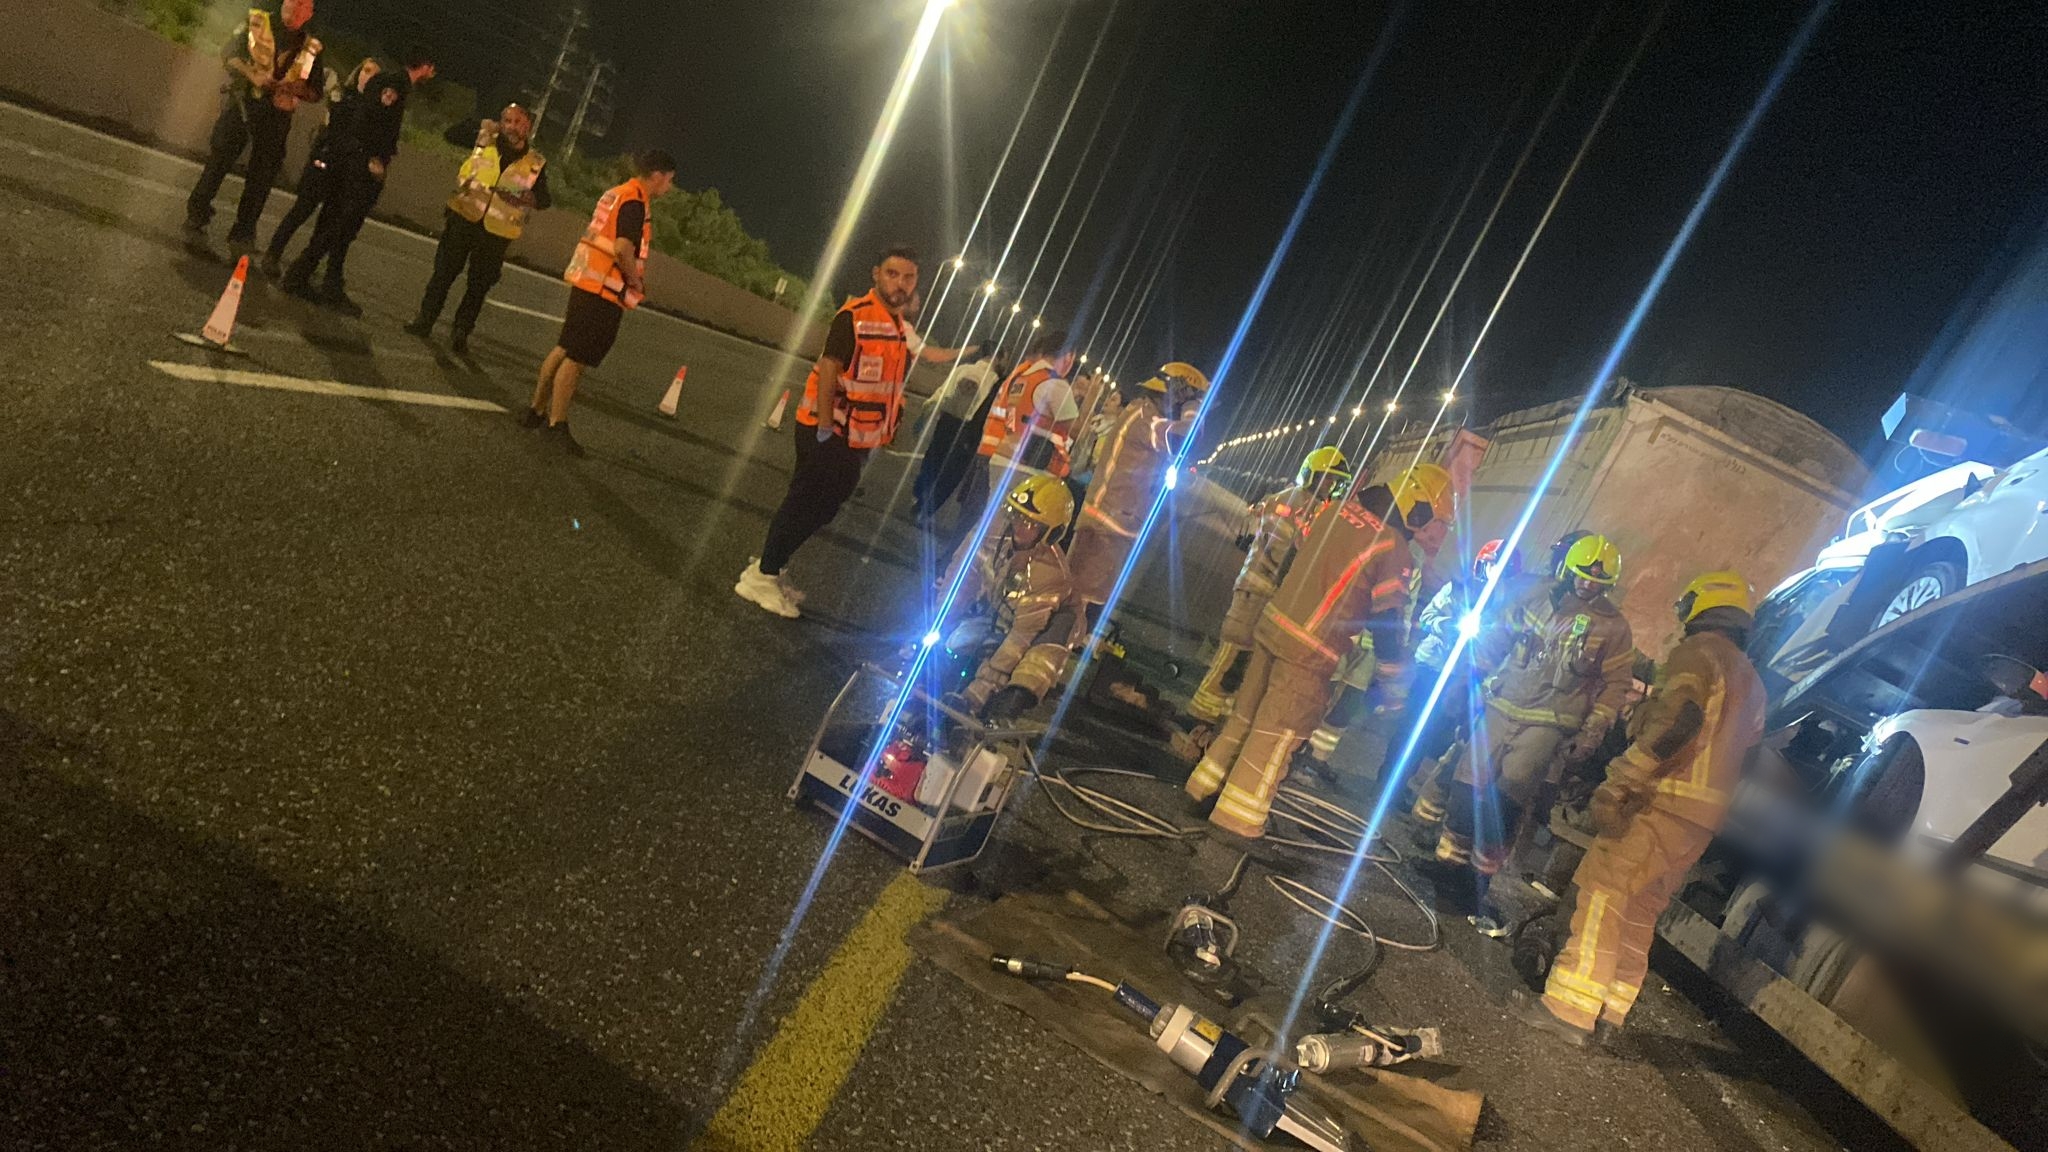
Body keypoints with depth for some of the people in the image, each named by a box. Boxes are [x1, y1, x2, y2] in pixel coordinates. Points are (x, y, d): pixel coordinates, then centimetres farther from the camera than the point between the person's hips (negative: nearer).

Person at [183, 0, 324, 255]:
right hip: (242, 101, -2)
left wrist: (295, 88, -12)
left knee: (261, 178, 1)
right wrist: (252, 74, -20)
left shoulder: (310, 47, 11)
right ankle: (195, 223, -2)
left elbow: (315, 92, 10)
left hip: (277, 113, 2)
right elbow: (228, 54, -1)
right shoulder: (258, 21, 7)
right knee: (219, 160, -6)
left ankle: (242, 239, 8)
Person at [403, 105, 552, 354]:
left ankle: (460, 332, 16)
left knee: (479, 285, 6)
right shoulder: (485, 139, 4)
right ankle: (425, 319, 17)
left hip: (496, 233, -1)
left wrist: (532, 198, -17)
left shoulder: (535, 163, 2)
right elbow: (452, 134, 7)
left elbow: (546, 199, 6)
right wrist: (483, 126, -3)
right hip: (463, 218, 1)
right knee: (443, 272, 6)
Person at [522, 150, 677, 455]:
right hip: (605, 290, -10)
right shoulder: (635, 202, -15)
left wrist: (631, 280, 16)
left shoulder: (616, 194, 15)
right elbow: (623, 249, -26)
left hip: (587, 282, 10)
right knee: (577, 358, -5)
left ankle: (536, 410, 23)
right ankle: (557, 424, 0)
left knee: (565, 349, 15)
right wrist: (636, 282, -10)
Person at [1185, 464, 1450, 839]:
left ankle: (1207, 785, 29)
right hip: (1310, 653, -7)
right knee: (1276, 736, 6)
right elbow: (1390, 624, -11)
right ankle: (1237, 815, 14)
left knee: (1246, 715, 19)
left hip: (1272, 625, 7)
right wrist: (1392, 685, -1)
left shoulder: (1339, 508, 6)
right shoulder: (1395, 550, -13)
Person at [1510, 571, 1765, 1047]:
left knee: (1604, 892, -10)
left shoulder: (1701, 649, -4)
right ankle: (1609, 1009, 17)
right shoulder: (1751, 682, 26)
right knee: (1639, 909, 14)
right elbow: (1745, 752, 24)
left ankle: (1570, 1008, -13)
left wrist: (1622, 779, -24)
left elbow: (1678, 717, -21)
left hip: (1669, 800, -9)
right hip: (1705, 814, 9)